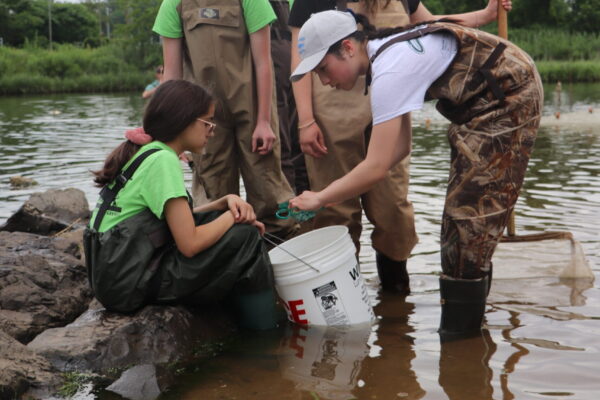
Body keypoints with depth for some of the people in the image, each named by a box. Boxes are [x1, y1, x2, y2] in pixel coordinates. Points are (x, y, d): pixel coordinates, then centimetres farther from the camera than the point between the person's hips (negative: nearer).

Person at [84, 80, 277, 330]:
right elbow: (190, 243, -21)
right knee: (245, 238, -8)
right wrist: (232, 216, -6)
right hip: (129, 283, -9)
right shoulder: (163, 160, -17)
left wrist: (226, 202, 0)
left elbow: (180, 220, 14)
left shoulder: (144, 152, 10)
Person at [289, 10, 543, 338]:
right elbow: (400, 146, 4)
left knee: (471, 206, -7)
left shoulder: (389, 72, -27)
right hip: (482, 101, 10)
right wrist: (338, 188, -3)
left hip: (509, 95, -10)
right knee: (466, 202, 16)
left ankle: (460, 328, 3)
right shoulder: (385, 53, 3)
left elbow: (377, 167, -28)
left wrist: (320, 198, -16)